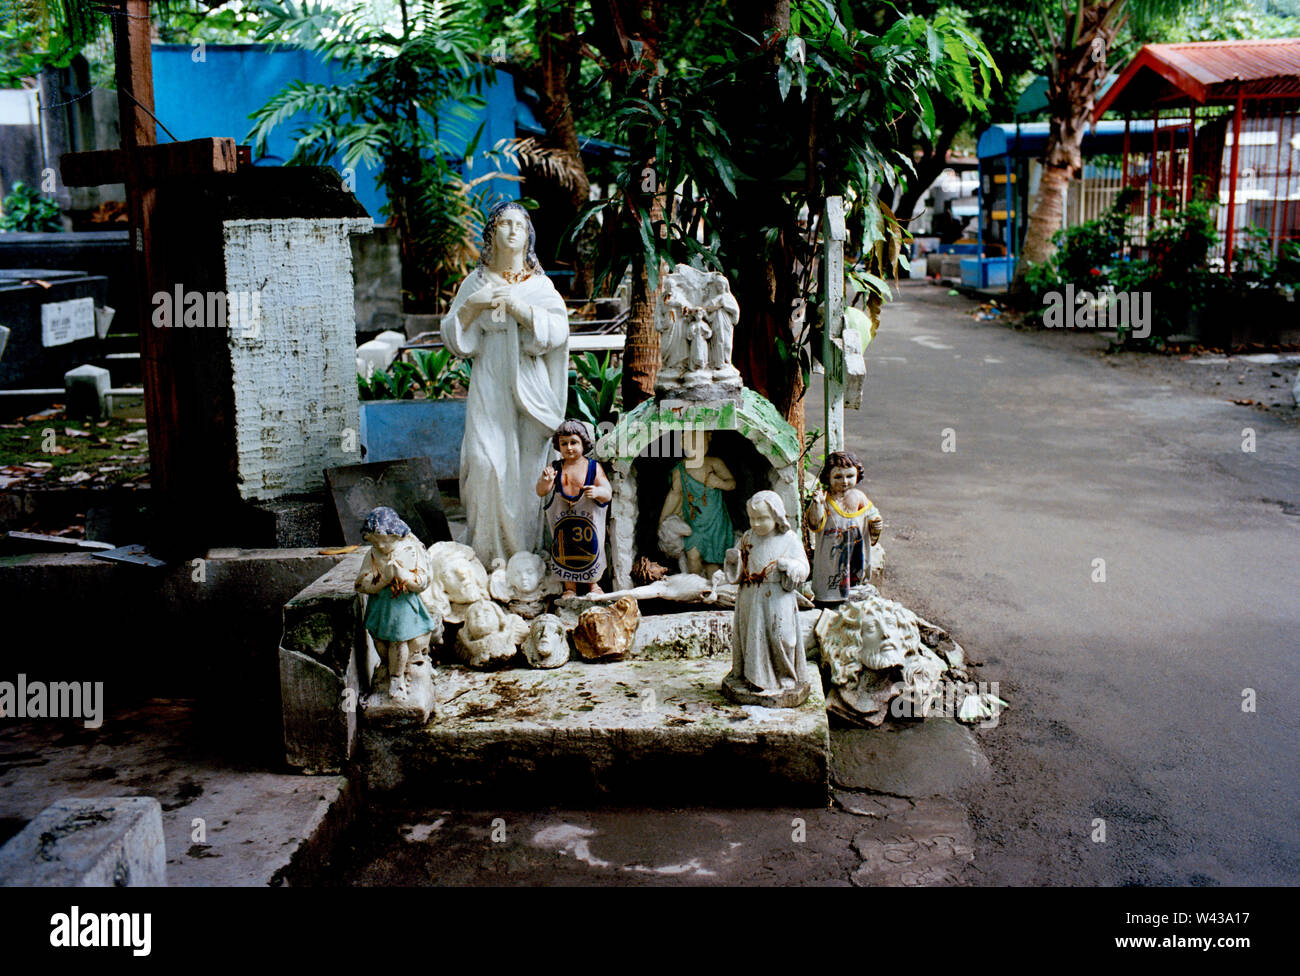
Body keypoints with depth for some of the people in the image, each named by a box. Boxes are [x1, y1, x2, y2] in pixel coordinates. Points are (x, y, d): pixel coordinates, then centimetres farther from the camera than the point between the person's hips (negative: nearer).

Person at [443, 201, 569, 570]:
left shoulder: (539, 283, 10)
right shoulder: (476, 281, 11)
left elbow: (559, 329, -4)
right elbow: (453, 336, 9)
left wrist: (521, 307, -14)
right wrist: (472, 305, -6)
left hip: (529, 384, 0)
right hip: (489, 384, 0)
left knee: (528, 462, -3)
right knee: (486, 460, -11)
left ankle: (526, 551, 6)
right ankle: (488, 551, -3)